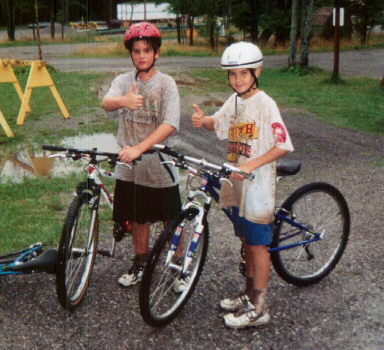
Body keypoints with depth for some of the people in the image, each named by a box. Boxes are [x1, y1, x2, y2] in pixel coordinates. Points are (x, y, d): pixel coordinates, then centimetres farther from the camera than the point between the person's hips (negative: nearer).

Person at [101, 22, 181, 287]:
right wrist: (123, 101, -44)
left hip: (160, 164, -3)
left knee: (171, 220, 8)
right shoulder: (123, 81, 1)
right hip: (130, 165, 3)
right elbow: (106, 103, -20)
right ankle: (140, 264, 36)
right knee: (138, 218, 17)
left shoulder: (166, 83, -8)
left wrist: (138, 148, -31)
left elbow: (170, 124, -21)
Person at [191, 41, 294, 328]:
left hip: (257, 184, -7)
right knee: (247, 241, 18)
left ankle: (259, 308, 10)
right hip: (237, 184, 7)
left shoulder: (265, 104, -15)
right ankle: (249, 293, 33)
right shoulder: (234, 101, 7)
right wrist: (202, 120, -12)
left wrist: (251, 165, -26)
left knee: (258, 244, 1)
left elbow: (284, 145, -19)